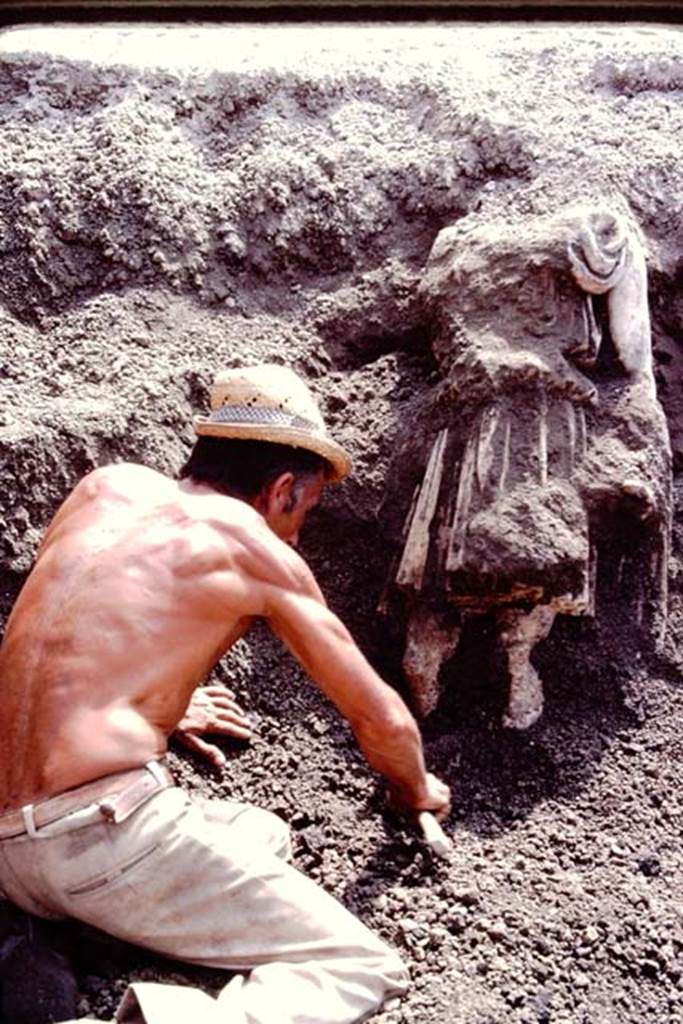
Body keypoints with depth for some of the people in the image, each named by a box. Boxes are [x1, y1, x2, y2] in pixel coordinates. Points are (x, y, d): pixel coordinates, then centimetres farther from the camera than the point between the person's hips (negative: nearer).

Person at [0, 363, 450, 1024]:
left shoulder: (106, 486, 13)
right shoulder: (254, 545, -3)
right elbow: (380, 720, 4)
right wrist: (416, 790, 25)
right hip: (101, 836, -7)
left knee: (264, 834, 27)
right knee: (365, 970, 1)